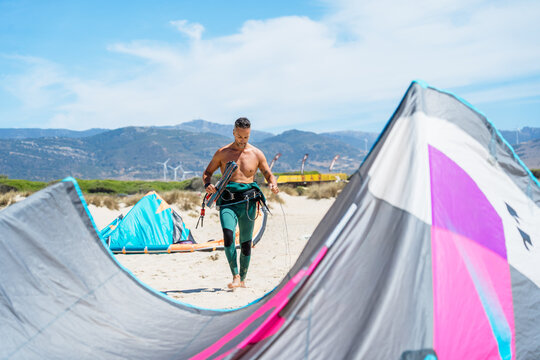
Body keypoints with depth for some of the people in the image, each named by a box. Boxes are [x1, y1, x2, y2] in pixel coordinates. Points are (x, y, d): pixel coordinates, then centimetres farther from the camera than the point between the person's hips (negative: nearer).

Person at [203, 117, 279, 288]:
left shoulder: (257, 154, 7)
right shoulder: (222, 153, 5)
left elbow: (269, 174, 13)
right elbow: (207, 173, 13)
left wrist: (273, 185, -10)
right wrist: (207, 184, -10)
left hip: (248, 202, 1)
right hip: (227, 201, -1)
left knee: (246, 242, 6)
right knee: (228, 234, -25)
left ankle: (242, 279, 22)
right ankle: (235, 276, -21)